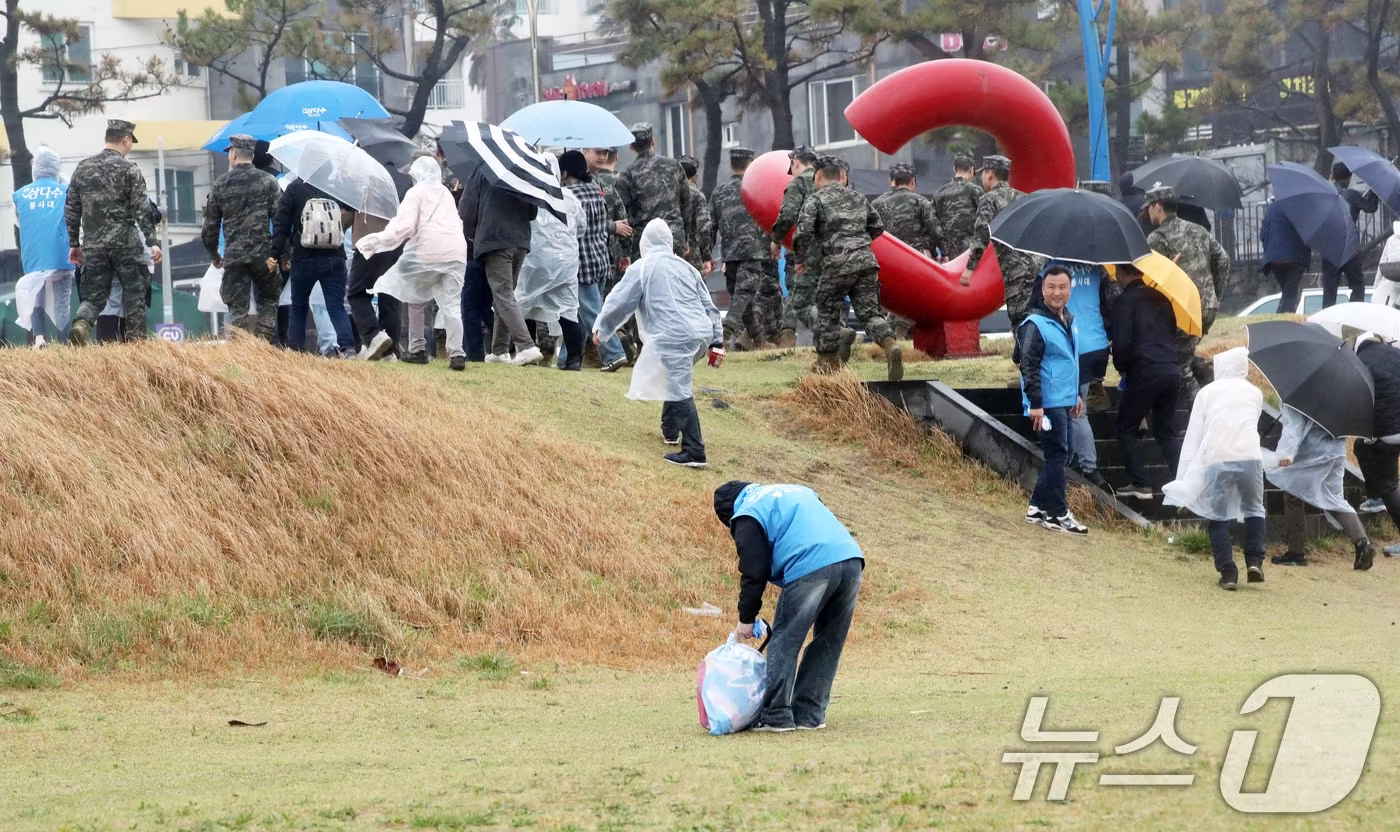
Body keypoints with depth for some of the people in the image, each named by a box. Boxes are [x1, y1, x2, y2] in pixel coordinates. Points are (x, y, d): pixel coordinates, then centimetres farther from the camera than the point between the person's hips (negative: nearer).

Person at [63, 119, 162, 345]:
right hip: (126, 244, -4)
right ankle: (136, 341, 4)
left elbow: (71, 210, 11)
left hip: (93, 246, 4)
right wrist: (153, 242, -8)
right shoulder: (129, 169, -6)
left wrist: (74, 244, 17)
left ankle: (81, 324, -21)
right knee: (134, 295, 6)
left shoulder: (83, 168, 8)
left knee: (94, 295, 7)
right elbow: (141, 211, -11)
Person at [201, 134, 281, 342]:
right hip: (263, 254, 0)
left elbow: (210, 224, 9)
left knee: (237, 306, 4)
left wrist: (213, 255, 22)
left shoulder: (220, 185, 4)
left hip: (234, 257, 0)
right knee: (267, 301, 12)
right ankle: (265, 341, 1)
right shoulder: (267, 182, 1)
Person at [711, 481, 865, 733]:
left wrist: (747, 619, 15)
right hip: (851, 560, 7)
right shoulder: (797, 492, 34)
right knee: (827, 645, 14)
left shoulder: (747, 516, 11)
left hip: (810, 570, -7)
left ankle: (777, 716, 1)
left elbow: (754, 572, 6)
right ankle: (809, 715, 16)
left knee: (784, 643, 3)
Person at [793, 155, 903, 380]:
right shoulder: (857, 198, 21)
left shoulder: (816, 200, 3)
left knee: (827, 313, 12)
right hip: (866, 261, 5)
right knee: (870, 312, 3)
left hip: (837, 265, -4)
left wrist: (802, 258, 6)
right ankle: (890, 346, -23)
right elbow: (878, 227, 27)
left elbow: (803, 233, -9)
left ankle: (828, 363, 20)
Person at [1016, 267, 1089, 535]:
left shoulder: (1068, 320, 14)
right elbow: (1029, 366, -18)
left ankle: (1037, 507, 20)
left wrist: (1076, 394, 27)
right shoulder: (1035, 324, -15)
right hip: (1048, 403, -9)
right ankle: (1057, 514, -2)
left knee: (1058, 456, 12)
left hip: (1064, 402, 9)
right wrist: (1035, 403, -22)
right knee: (1057, 455, -7)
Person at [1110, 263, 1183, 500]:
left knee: (1126, 429, 7)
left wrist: (1121, 368, 6)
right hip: (1172, 371, 6)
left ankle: (1140, 483, 1)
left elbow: (1122, 342, -12)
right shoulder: (1160, 299, 17)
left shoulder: (1125, 300, -5)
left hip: (1145, 372, -6)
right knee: (1166, 431, 15)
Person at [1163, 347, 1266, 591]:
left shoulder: (1207, 392, 14)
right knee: (1254, 510, 21)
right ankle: (1255, 561, 6)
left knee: (1218, 517, 8)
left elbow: (1193, 436, 9)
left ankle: (1228, 571, -2)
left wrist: (1184, 483, 8)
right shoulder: (1254, 393, 20)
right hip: (1250, 456, 1)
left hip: (1215, 461, -1)